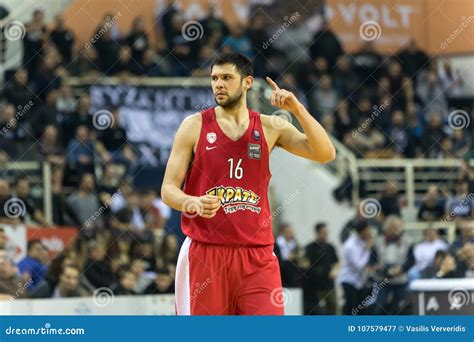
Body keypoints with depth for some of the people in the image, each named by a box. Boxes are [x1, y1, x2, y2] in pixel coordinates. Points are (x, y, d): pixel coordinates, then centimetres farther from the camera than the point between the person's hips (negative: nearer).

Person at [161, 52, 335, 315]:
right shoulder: (195, 126, 3)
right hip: (206, 252, -1)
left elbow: (325, 154, -2)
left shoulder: (270, 128, 8)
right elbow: (168, 189, 1)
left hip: (257, 254, 1)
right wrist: (193, 203, -21)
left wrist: (297, 109, -13)